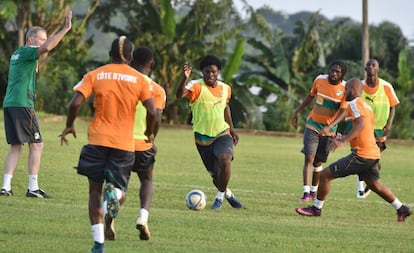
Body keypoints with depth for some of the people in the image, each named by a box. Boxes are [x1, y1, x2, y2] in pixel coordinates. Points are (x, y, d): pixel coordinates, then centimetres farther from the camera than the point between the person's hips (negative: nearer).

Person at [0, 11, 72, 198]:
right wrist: (66, 29, -22)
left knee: (16, 147, 10)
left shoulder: (16, 54, 21)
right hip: (22, 104, -9)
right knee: (36, 145, -4)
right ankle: (33, 188, -7)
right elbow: (47, 47, -24)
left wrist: (35, 65, 20)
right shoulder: (26, 51, -6)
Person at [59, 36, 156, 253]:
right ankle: (114, 194, -27)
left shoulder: (95, 75, 2)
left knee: (95, 190, 12)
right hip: (124, 144, 0)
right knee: (119, 190, 13)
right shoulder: (139, 79, 3)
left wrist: (69, 126, 8)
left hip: (97, 141, 0)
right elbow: (151, 111, -6)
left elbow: (75, 103, -9)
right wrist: (149, 133, 12)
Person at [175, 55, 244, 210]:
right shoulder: (197, 86, -14)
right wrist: (185, 78, -52)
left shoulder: (225, 89, 2)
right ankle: (227, 194, 37)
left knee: (225, 160, -28)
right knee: (215, 174, 5)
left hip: (222, 134, 1)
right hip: (203, 137, -1)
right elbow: (179, 95, -35)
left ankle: (220, 196, -8)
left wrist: (231, 128, 20)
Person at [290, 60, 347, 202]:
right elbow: (310, 96, 13)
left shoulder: (345, 89, -12)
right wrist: (297, 112, 15)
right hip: (312, 125, 1)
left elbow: (343, 111, -16)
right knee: (309, 158, -12)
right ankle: (306, 192, -16)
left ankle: (313, 191, 26)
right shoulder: (320, 80, -4)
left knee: (318, 162, 7)